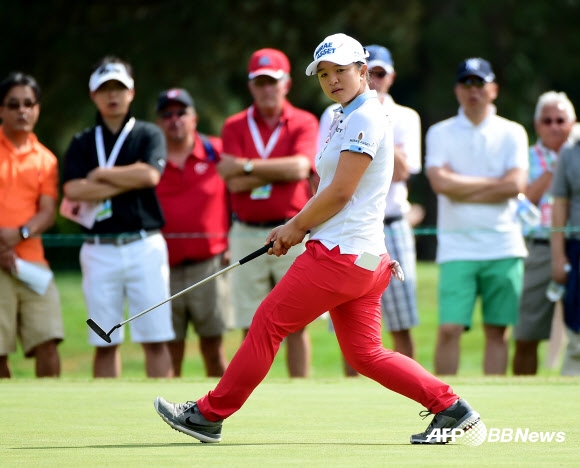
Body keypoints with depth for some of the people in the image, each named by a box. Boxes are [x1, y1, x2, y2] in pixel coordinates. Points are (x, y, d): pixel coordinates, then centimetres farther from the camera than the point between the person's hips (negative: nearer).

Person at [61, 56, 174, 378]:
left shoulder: (148, 135, 9)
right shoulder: (82, 144, 12)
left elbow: (150, 174, -11)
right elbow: (73, 191, -5)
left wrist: (101, 174, -1)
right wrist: (129, 180, -6)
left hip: (145, 246, -1)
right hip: (99, 250, 2)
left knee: (155, 339, -4)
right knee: (105, 343, 3)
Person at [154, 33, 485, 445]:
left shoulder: (365, 118, -12)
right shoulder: (349, 118, 19)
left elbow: (341, 192, -16)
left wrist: (296, 227, -4)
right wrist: (297, 229, 12)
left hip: (341, 254, -10)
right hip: (366, 257, 10)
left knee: (270, 321, -4)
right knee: (364, 353, 9)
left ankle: (210, 414, 1)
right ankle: (451, 407, 5)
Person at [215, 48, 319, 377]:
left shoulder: (304, 123, 4)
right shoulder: (235, 127, 7)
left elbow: (300, 168, -15)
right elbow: (235, 183, -6)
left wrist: (246, 166, -10)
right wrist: (282, 169, -8)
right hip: (247, 235, 1)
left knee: (296, 324, -1)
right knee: (252, 328, 3)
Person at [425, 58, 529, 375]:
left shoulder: (512, 133, 8)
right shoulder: (440, 133, 7)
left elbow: (516, 185, -6)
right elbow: (441, 183, -9)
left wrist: (463, 191, -7)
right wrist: (496, 182, -4)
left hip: (503, 247, 1)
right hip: (457, 248, -1)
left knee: (497, 331, 4)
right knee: (449, 329, -9)